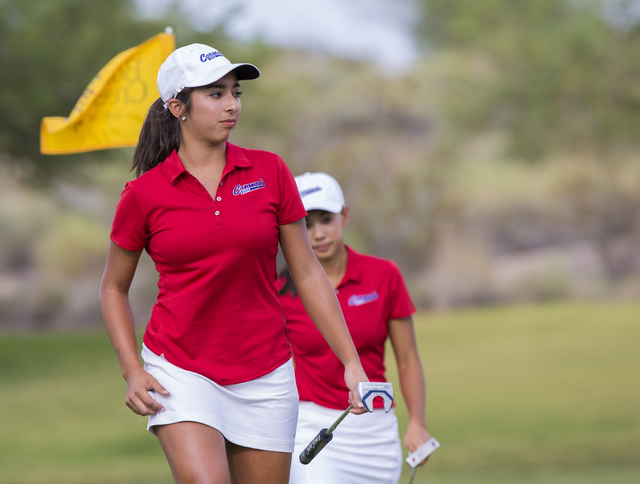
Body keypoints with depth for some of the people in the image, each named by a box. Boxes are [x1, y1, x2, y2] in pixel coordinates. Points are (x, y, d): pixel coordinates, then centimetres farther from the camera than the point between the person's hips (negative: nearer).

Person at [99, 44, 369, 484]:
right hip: (180, 371, -3)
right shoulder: (145, 194, -4)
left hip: (265, 375, 3)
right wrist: (132, 372, -4)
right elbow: (114, 287, 9)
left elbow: (308, 273, 5)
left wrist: (351, 362, -1)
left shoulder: (269, 172, 1)